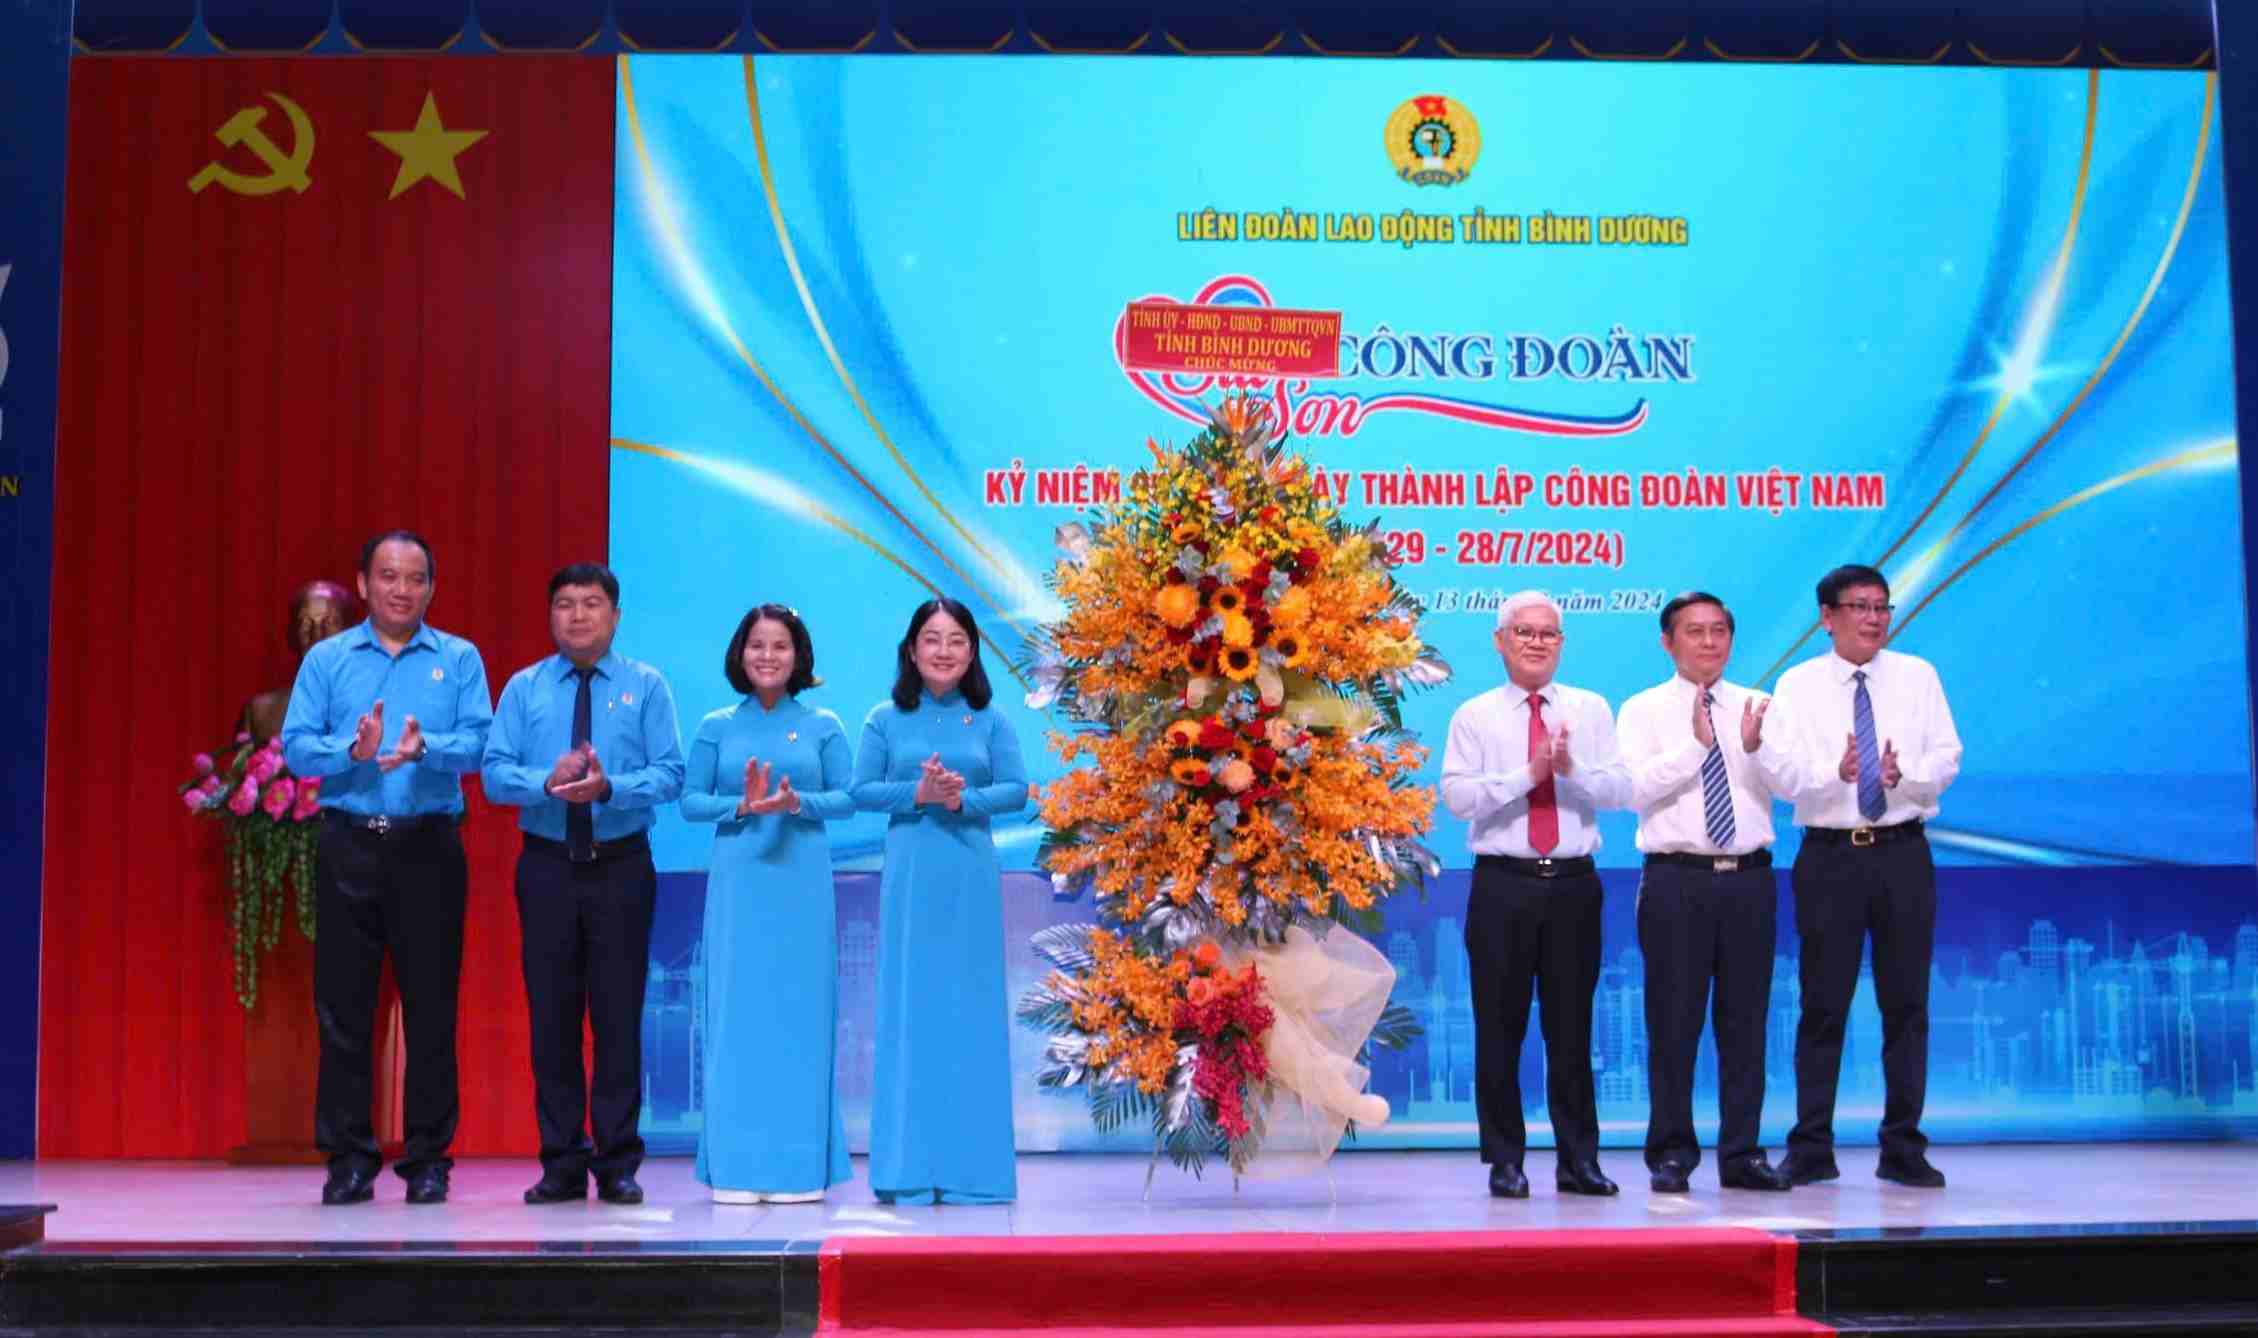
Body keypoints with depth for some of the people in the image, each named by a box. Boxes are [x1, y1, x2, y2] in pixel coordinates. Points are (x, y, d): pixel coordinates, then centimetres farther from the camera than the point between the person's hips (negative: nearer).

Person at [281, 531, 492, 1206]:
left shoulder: (459, 658, 8)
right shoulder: (327, 659, 10)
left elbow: (478, 742, -5)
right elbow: (296, 747, 1)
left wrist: (423, 748, -23)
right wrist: (353, 750, -17)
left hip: (428, 847, -1)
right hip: (349, 846, 1)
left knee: (431, 1004, 2)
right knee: (342, 1004, 2)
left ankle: (427, 1158, 11)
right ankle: (349, 1158, 11)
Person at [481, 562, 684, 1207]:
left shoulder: (646, 687, 4)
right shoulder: (523, 688, 8)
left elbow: (669, 774, -4)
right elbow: (495, 772, -1)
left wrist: (610, 787, -22)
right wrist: (547, 783, -20)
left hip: (621, 867, -1)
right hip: (547, 865, 1)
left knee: (618, 1015, 0)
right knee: (551, 1015, 4)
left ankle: (617, 1164, 9)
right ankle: (561, 1164, 13)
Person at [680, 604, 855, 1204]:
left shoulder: (823, 727, 7)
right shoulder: (716, 727, 7)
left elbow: (847, 798, 3)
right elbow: (690, 801, 4)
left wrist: (798, 803, -15)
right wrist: (741, 805, -14)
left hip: (802, 883, 0)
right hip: (738, 882, 0)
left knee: (800, 1011, 0)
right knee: (736, 1010, -1)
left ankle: (800, 1165, 7)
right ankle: (735, 1167, 5)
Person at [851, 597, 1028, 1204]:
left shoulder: (990, 721, 7)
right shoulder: (885, 719, 6)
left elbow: (1017, 789, 1)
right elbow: (861, 792, 1)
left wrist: (964, 799, -15)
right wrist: (918, 793, -14)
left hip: (970, 878, 1)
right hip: (909, 876, 0)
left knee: (970, 1008, 2)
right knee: (908, 1007, 0)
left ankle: (971, 1166, 9)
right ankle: (906, 1166, 6)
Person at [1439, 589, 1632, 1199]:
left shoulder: (1591, 710, 11)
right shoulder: (1474, 716, 4)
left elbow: (1621, 789, 0)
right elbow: (1456, 795, -9)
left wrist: (1572, 769, -17)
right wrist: (1528, 773, -16)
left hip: (1573, 882, 2)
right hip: (1503, 884, -1)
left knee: (1572, 1025, 7)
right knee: (1500, 1027, 2)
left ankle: (1579, 1158, 16)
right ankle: (1505, 1160, 12)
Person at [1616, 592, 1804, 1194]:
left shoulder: (1756, 708, 11)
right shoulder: (1644, 711, 3)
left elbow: (1789, 783, -2)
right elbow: (1636, 788, -12)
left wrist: (1754, 743, -20)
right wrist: (1696, 743, -20)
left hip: (1749, 878, 3)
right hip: (1678, 879, -3)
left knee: (1746, 1019, 7)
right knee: (1673, 1021, 0)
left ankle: (1742, 1154, 17)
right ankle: (1671, 1155, 10)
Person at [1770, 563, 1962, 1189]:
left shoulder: (1918, 676, 6)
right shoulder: (1798, 685, 1)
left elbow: (1946, 758, -1)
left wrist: (1903, 775, -23)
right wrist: (1838, 773, -30)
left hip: (1903, 854, 2)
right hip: (1830, 856, -1)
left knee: (1906, 1003, 6)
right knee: (1823, 1005, 2)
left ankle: (1903, 1149, 16)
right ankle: (1811, 1148, 11)